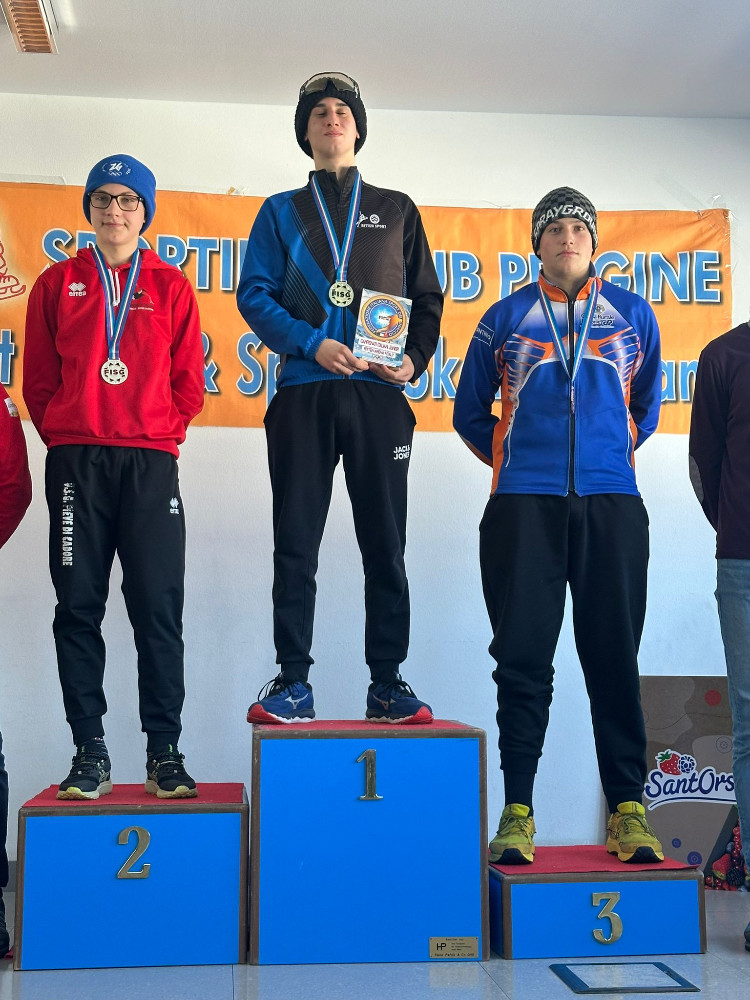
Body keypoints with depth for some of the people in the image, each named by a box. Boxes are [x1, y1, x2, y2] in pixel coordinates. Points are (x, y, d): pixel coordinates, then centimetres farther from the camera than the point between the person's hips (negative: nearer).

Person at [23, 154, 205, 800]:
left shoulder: (170, 286, 11)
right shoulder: (58, 283, 14)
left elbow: (189, 381, 10)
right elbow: (39, 379, 12)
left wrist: (161, 431, 1)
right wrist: (64, 438, 4)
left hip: (150, 461, -1)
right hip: (75, 461, 1)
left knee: (158, 607, -5)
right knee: (79, 606, -1)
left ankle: (165, 754, 0)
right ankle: (90, 753, 6)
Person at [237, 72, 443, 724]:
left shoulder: (396, 211, 19)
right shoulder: (282, 211, 16)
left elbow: (427, 298, 15)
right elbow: (254, 294, 5)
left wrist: (415, 360, -3)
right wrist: (313, 345, -11)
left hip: (380, 396, 1)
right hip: (303, 394, 0)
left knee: (386, 545, 0)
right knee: (296, 545, -1)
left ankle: (388, 683, 6)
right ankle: (293, 683, 4)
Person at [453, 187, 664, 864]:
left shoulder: (632, 314, 13)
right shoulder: (506, 318, 11)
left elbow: (646, 403, 25)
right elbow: (470, 411, 19)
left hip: (611, 504, 1)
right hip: (524, 506, 0)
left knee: (615, 657, 1)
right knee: (523, 657, -2)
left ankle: (628, 809, 9)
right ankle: (517, 812, 5)